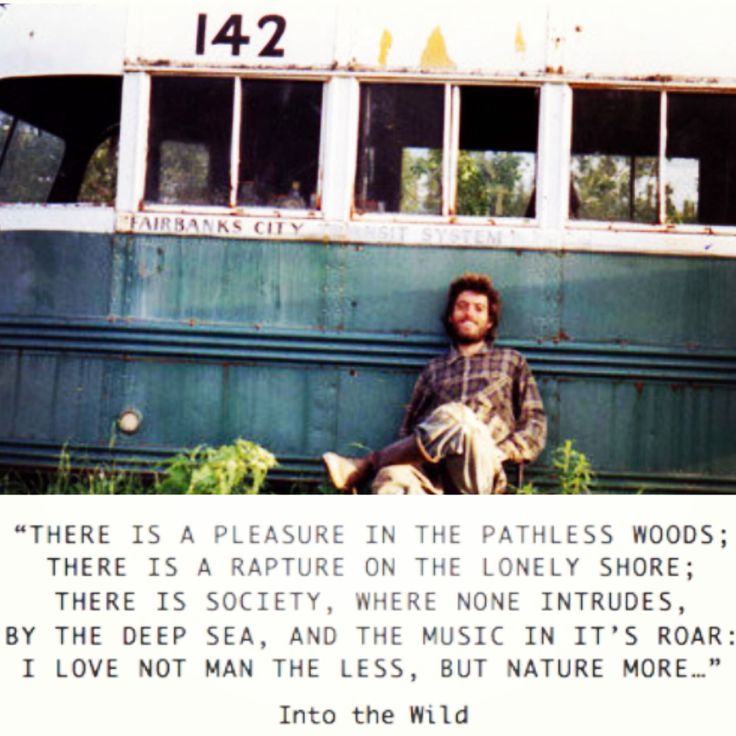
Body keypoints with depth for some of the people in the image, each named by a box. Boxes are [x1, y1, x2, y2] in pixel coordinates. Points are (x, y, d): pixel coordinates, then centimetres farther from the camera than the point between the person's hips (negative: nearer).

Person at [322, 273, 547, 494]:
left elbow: (535, 423, 17)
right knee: (391, 478, -35)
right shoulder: (434, 368, 27)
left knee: (453, 416, -34)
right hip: (435, 474, 2)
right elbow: (408, 428, 24)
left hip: (482, 471, -1)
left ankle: (364, 466, -23)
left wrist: (501, 452, -3)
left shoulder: (511, 361, 24)